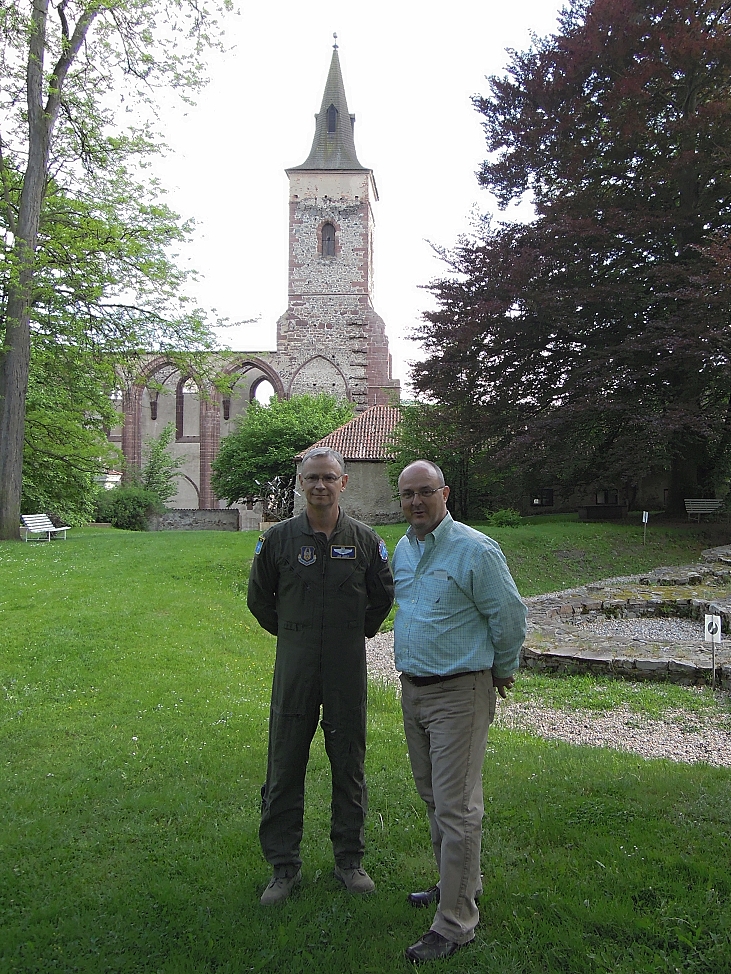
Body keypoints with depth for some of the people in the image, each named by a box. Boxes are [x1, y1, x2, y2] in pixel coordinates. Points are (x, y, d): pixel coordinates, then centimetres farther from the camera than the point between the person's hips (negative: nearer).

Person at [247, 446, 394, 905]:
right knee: (284, 768, 6)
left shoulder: (365, 539, -1)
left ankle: (350, 859, 29)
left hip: (348, 670, 1)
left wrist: (360, 631, 10)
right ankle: (284, 866, 23)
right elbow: (259, 598, 11)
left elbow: (383, 595, 13)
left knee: (350, 767, 11)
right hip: (294, 670, 0)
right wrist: (290, 633, 10)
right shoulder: (279, 538, -3)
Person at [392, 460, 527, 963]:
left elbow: (509, 616, -10)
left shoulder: (476, 550, -16)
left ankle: (456, 922, 10)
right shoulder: (402, 549, 8)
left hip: (459, 692, -8)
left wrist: (502, 672, 2)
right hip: (413, 689, 8)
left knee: (457, 807, -2)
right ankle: (460, 883, 37)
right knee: (433, 797, 19)